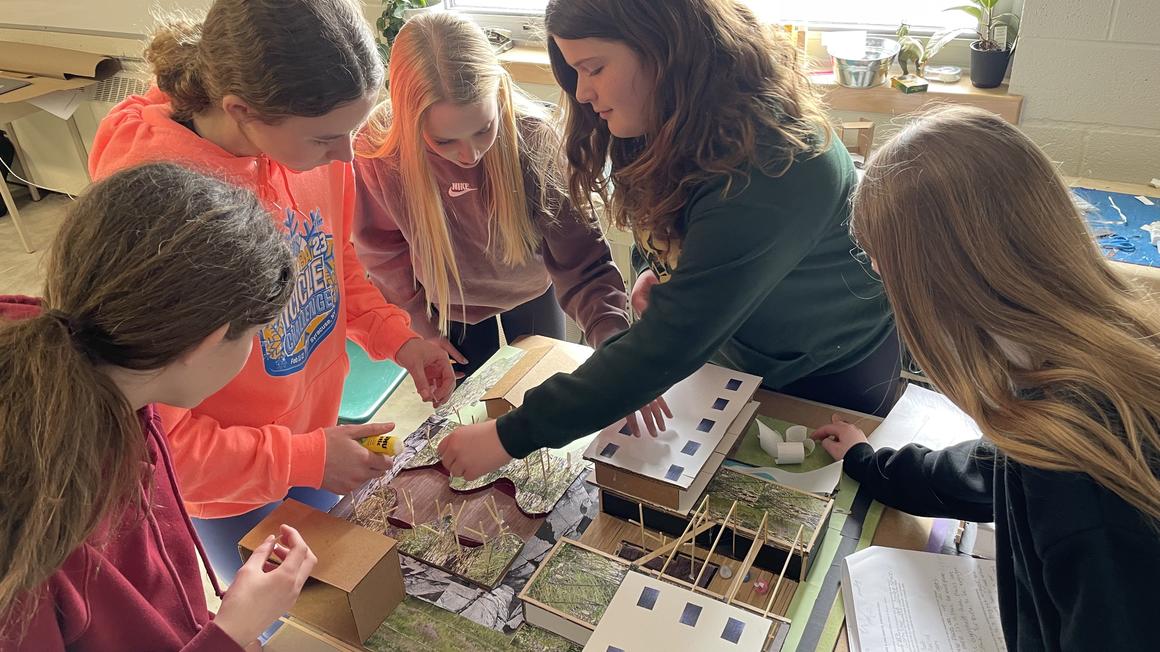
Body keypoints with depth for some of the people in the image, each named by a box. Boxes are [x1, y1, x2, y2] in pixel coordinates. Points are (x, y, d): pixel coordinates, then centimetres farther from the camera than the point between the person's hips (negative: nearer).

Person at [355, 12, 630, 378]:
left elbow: (580, 258, -33)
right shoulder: (379, 151, -30)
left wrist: (614, 338, -48)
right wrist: (421, 324, -5)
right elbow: (382, 251, -11)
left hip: (531, 292, 1)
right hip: (449, 304, 0)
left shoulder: (532, 136, -33)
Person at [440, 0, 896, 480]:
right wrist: (662, 270, -16)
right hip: (728, 352, 7)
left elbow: (666, 344, -39)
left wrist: (511, 436, -35)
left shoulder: (771, 169, -39)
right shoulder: (675, 127, -12)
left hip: (831, 382, -6)